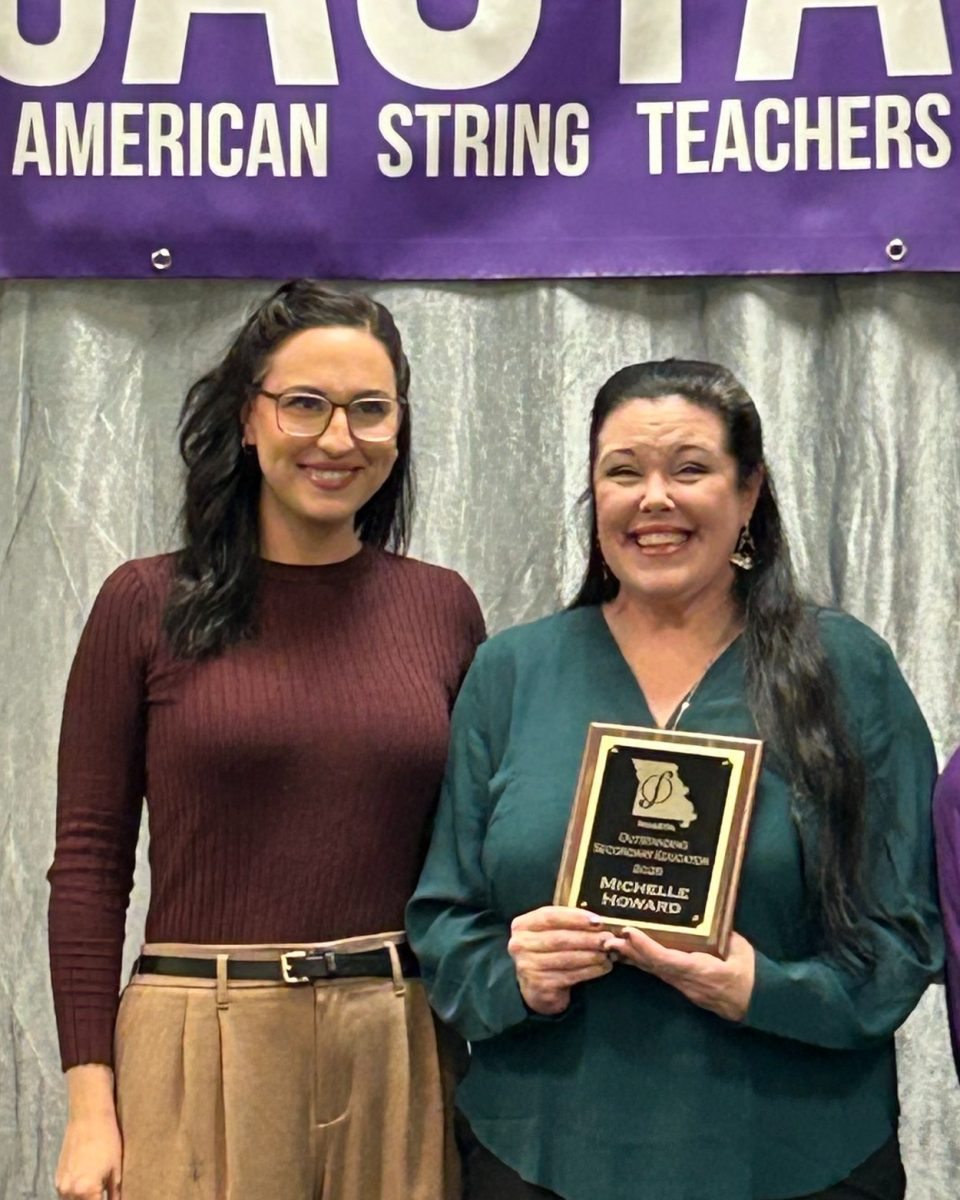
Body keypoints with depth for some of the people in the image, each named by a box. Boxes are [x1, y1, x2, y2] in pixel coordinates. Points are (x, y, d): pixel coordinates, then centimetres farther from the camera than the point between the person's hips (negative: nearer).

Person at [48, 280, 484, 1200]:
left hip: (401, 1048, 2)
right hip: (201, 1050, -2)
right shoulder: (147, 604, -2)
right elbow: (88, 860, -2)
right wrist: (89, 1098, -7)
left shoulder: (443, 607, 5)